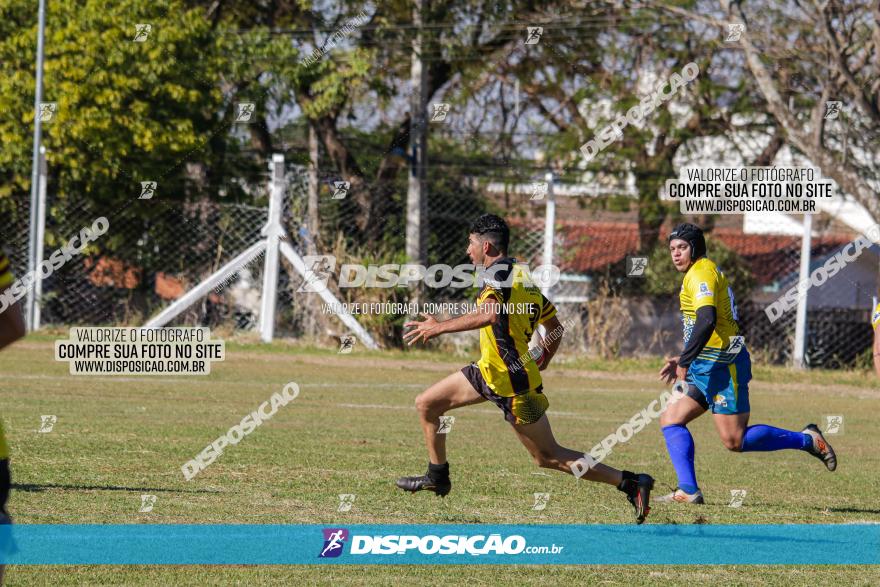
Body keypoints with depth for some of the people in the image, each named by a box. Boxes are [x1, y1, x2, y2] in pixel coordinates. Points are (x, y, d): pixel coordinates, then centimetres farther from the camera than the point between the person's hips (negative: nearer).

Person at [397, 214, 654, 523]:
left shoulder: (500, 271, -16)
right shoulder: (522, 275, 12)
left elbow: (489, 313, -37)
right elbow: (556, 327, 18)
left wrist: (440, 327, -31)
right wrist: (538, 366, 29)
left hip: (513, 384, -10)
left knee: (548, 457, -4)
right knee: (426, 404, 14)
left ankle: (631, 483, -3)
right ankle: (437, 477, 29)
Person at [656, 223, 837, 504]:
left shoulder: (701, 273, -12)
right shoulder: (709, 272, 20)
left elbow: (706, 321, -26)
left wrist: (684, 362, -22)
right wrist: (683, 360, 23)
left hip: (722, 366, -11)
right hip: (706, 368, 11)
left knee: (735, 441, -10)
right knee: (670, 420, 5)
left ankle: (807, 440, 2)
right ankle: (688, 491, -1)